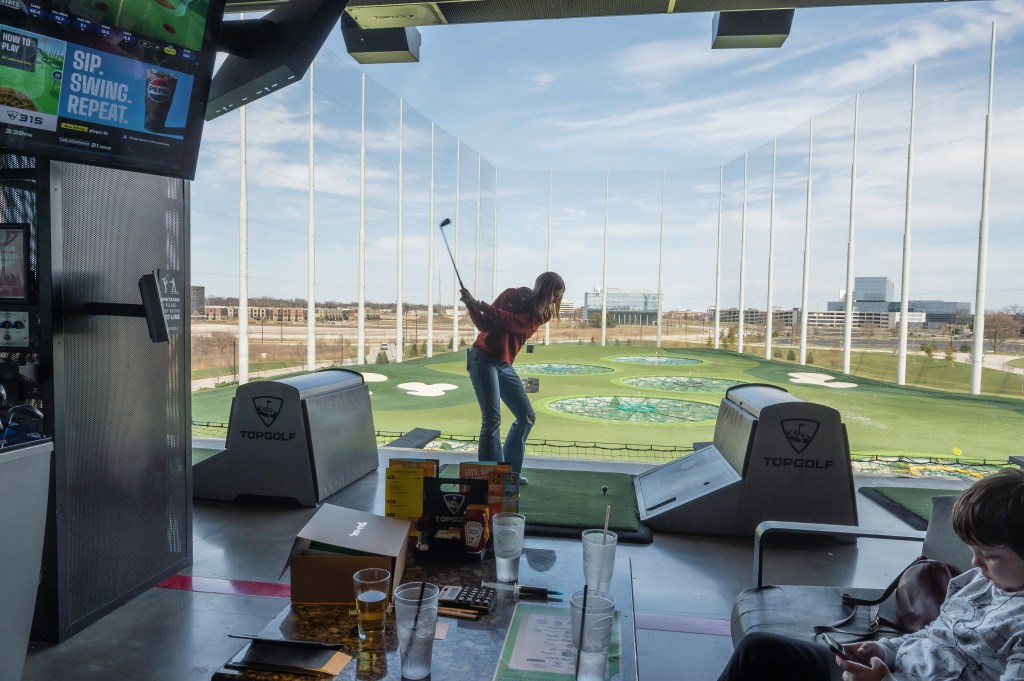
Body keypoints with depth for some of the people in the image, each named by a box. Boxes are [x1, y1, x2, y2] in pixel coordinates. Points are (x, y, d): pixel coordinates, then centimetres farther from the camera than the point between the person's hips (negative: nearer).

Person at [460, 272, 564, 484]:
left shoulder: (543, 314, 3)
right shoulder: (511, 295, -2)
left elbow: (513, 323, -15)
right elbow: (485, 325, -1)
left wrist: (483, 306, -19)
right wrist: (472, 307, -16)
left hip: (504, 365, 6)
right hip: (482, 359, -6)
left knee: (527, 417, 9)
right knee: (492, 419, -15)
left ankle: (510, 471, 20)